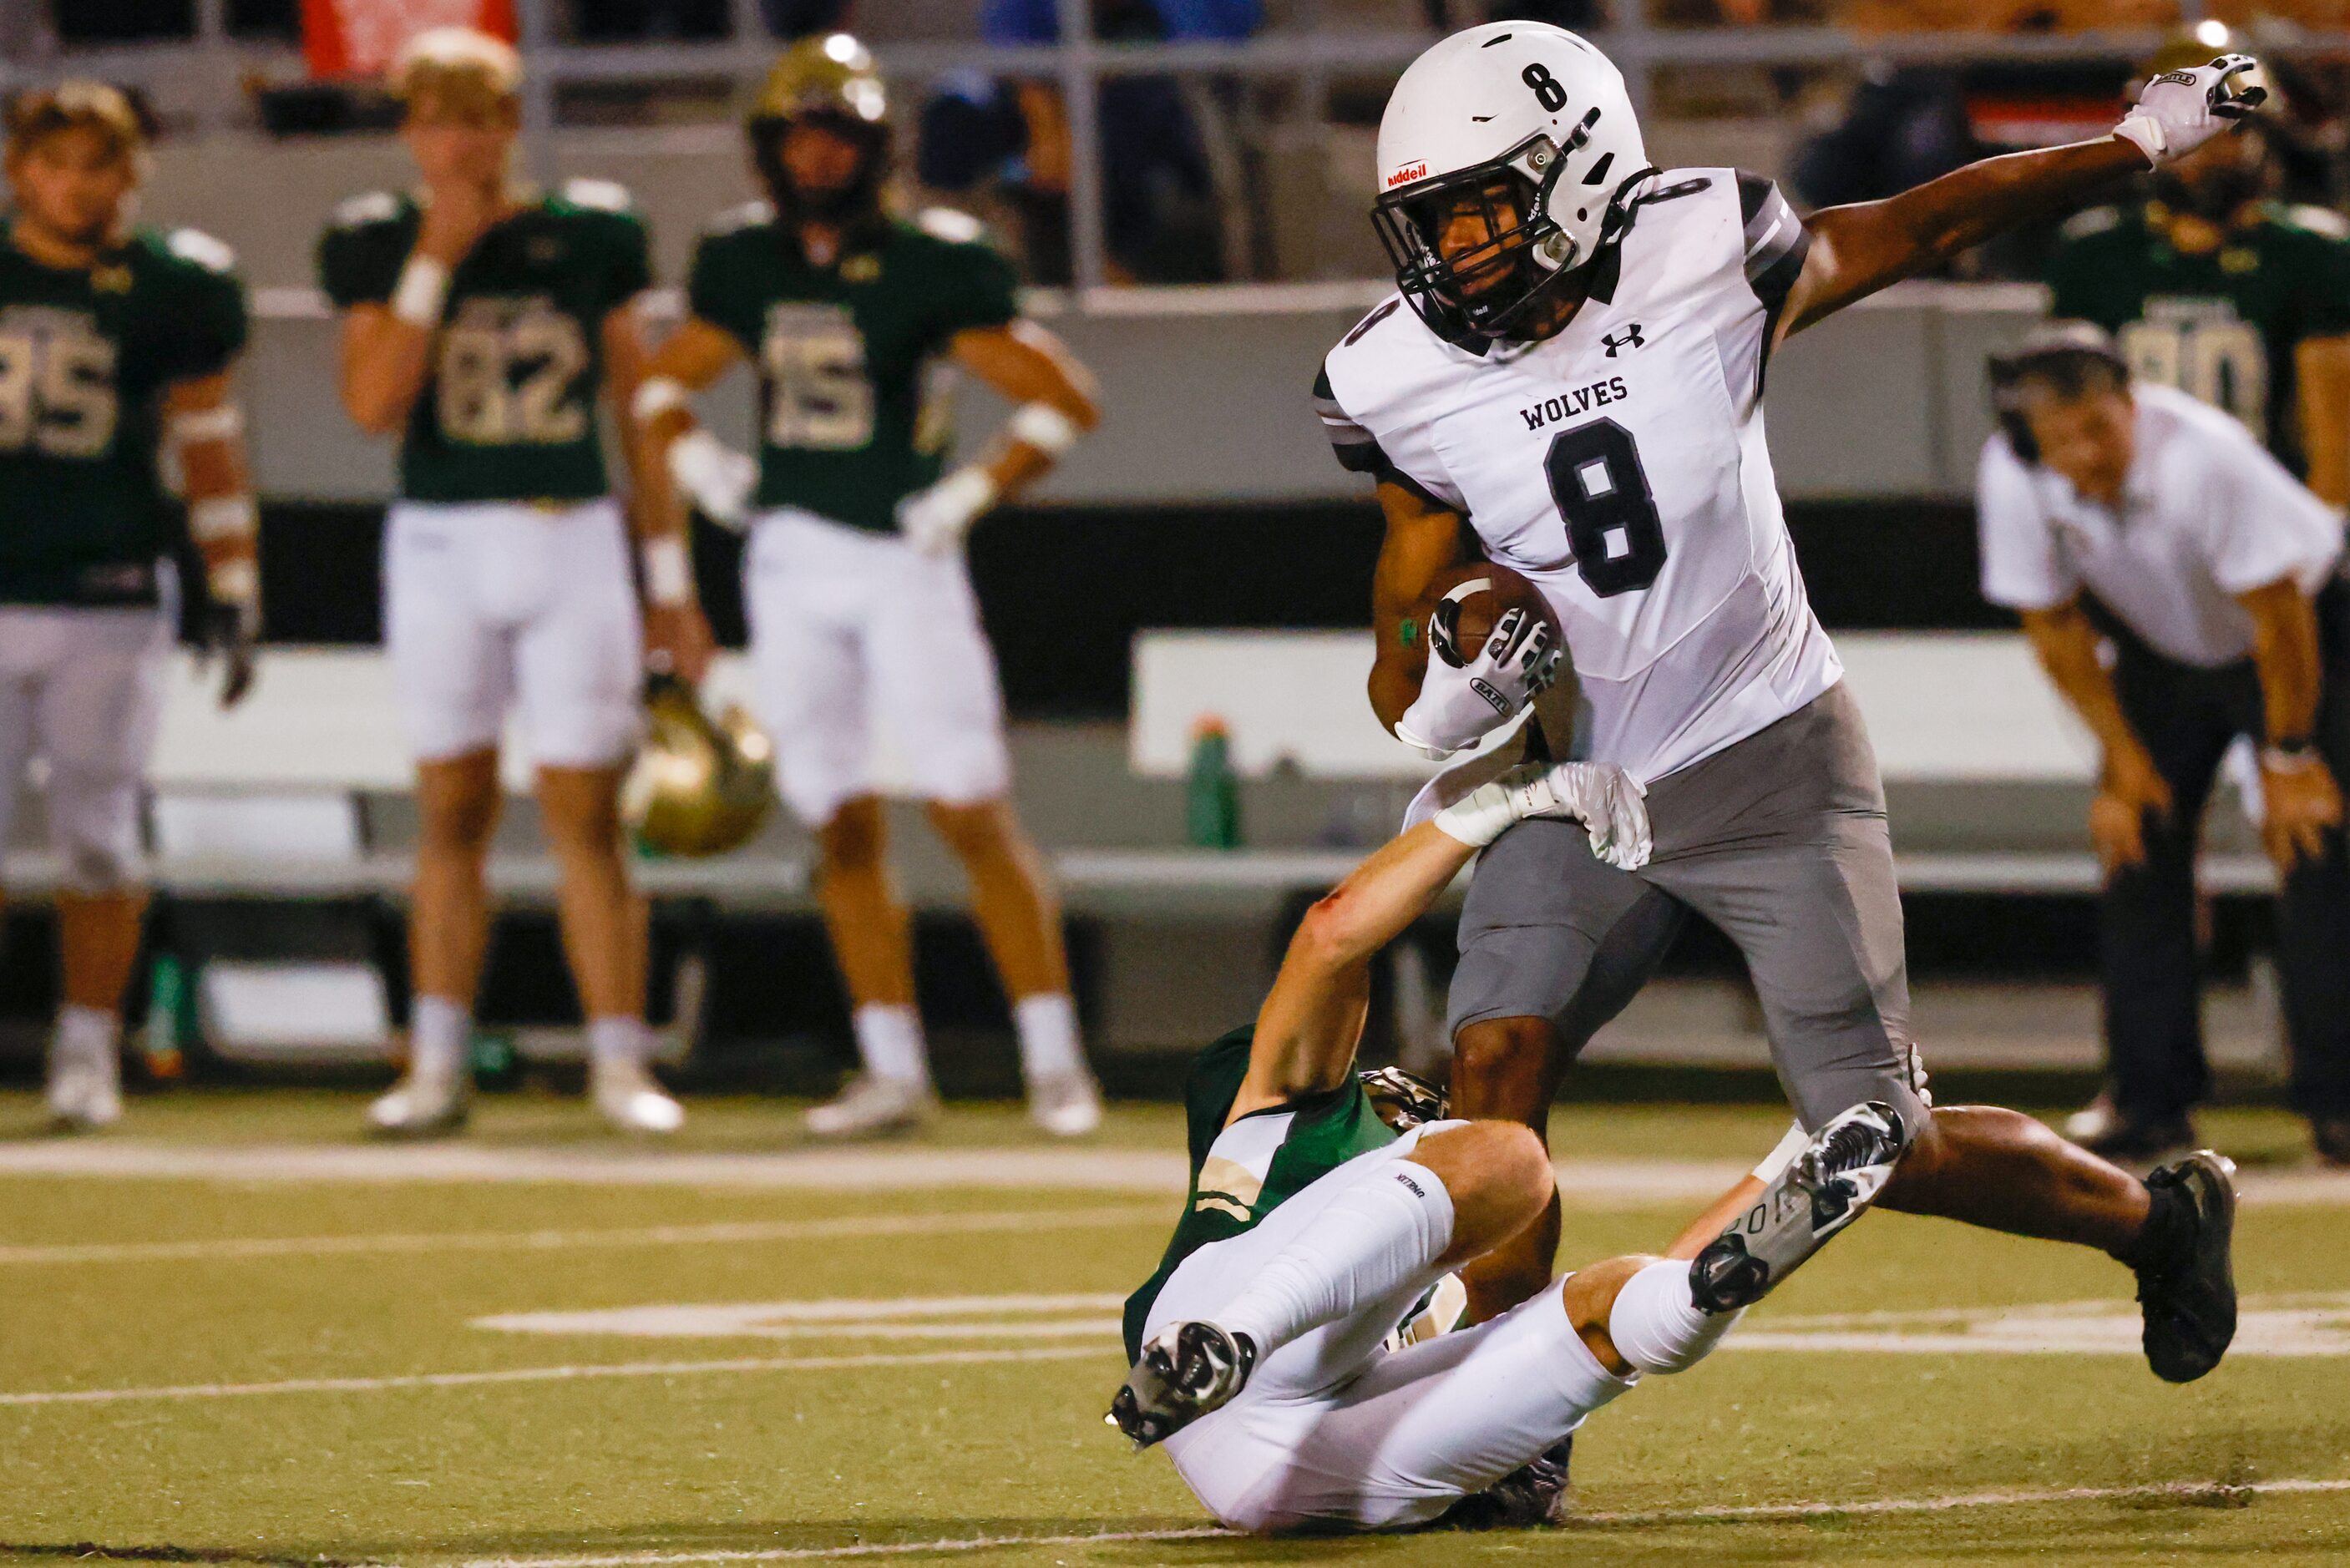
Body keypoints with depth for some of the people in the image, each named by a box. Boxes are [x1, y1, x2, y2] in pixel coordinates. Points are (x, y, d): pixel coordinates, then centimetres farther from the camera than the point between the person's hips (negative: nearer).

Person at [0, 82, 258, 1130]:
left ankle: (88, 1048, 14)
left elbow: (210, 451, 8)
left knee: (98, 838, 2)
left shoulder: (169, 290, 1)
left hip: (111, 609, -1)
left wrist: (234, 594, 4)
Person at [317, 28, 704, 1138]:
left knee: (585, 815, -3)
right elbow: (374, 404, -10)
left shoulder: (588, 236, 4)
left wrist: (673, 585, 6)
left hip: (572, 544, 0)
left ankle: (619, 1065, 0)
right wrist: (435, 259, -13)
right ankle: (437, 1067, 9)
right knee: (453, 812, 4)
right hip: (440, 546, 0)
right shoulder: (380, 246, 2)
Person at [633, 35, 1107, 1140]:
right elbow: (665, 383, 21)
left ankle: (1054, 1060, -4)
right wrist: (693, 458, 2)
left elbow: (1063, 400, -7)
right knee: (843, 829, 6)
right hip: (791, 562, 5)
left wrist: (969, 497, -12)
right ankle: (894, 1074, 11)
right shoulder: (747, 263, 6)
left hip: (904, 560, -5)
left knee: (973, 815, -9)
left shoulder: (928, 267, -9)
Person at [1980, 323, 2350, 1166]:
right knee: (2136, 849, -4)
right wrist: (2124, 761, -9)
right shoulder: (2012, 478, -24)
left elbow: (2278, 615, -26)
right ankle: (2153, 1102, 3)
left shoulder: (2202, 456, -38)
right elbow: (2056, 628, -9)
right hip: (2161, 649, 4)